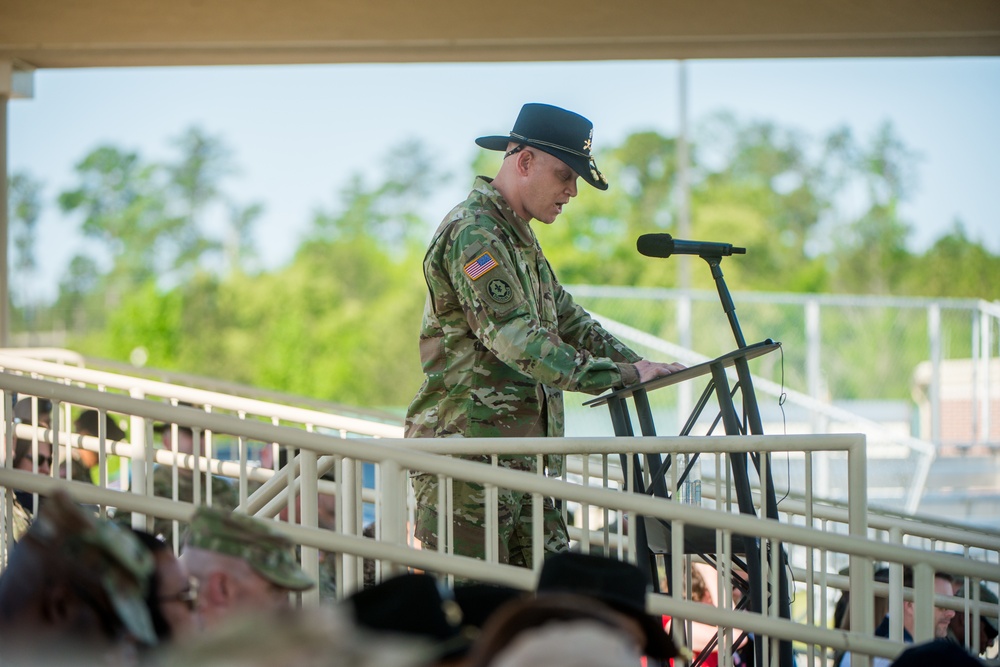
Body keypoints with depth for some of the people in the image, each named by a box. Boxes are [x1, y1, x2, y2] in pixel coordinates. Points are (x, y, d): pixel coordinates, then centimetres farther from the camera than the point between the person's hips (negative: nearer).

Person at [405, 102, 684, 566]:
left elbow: (565, 316, 27)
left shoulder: (518, 238, 20)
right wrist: (616, 375, -30)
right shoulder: (471, 235, -15)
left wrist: (635, 365, 11)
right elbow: (516, 339, -26)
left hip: (521, 459, 10)